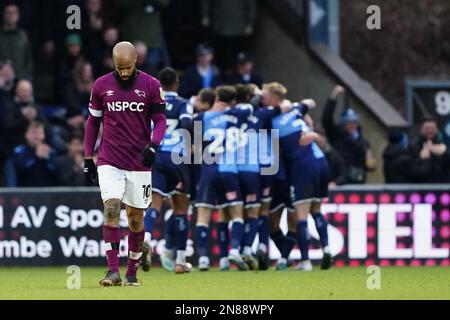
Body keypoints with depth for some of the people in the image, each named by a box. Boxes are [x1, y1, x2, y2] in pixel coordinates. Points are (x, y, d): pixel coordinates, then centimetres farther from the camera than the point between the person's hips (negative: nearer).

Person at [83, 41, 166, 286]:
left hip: (139, 162, 0)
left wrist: (153, 145, -18)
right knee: (111, 209, -16)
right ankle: (113, 271, -20)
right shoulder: (101, 85, 2)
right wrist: (88, 158, 8)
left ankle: (132, 272, 20)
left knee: (135, 216, 6)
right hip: (109, 162, 0)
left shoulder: (151, 85, -1)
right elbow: (93, 121, 11)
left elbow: (160, 120, 1)